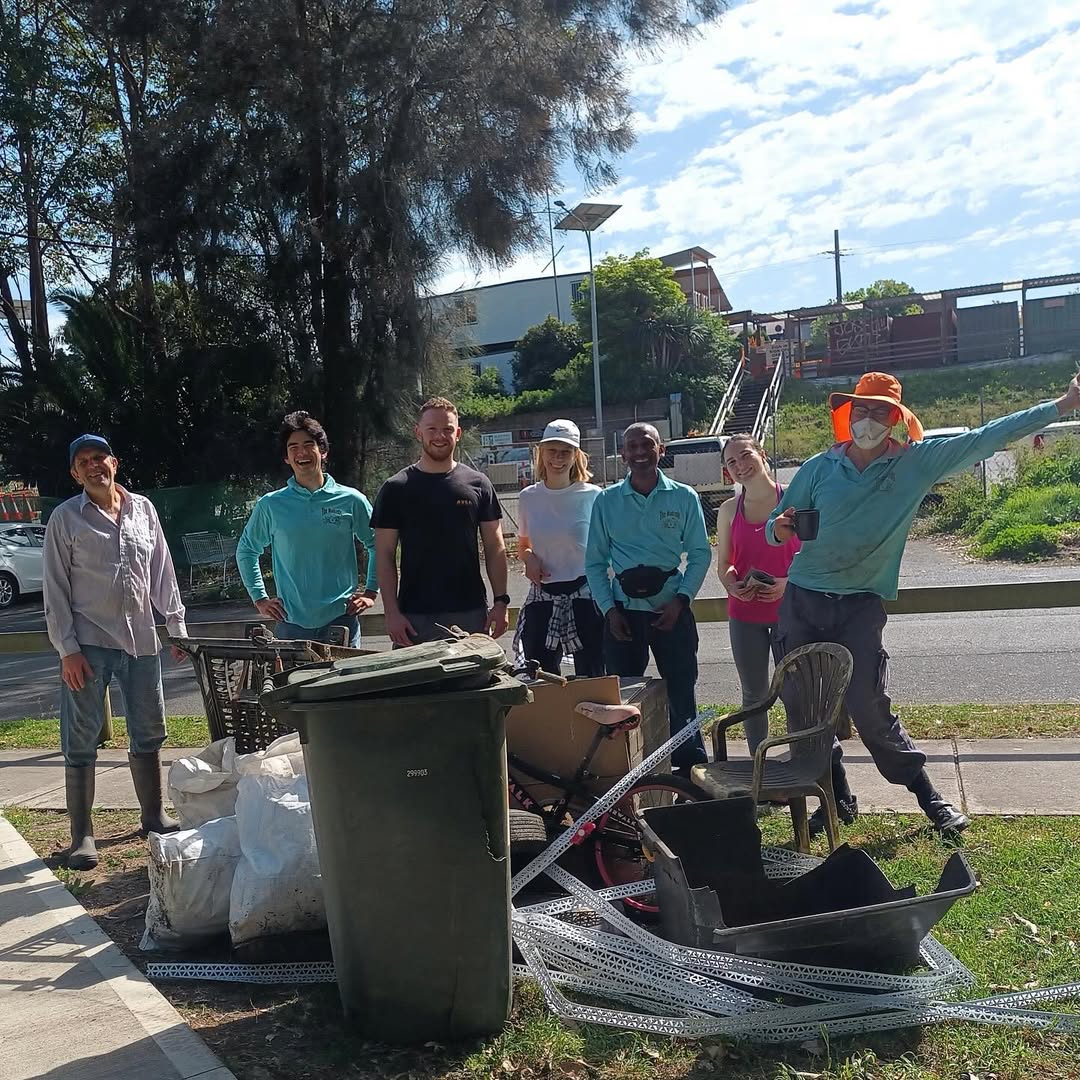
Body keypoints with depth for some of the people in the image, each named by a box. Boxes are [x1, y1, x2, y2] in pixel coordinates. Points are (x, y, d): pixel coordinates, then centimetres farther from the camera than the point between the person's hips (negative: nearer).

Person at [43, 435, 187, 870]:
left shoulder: (143, 509, 7)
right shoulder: (66, 518, -2)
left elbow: (163, 573, 12)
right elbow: (55, 589, -4)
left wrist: (177, 626, 9)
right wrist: (67, 649, -10)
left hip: (140, 640, 4)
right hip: (88, 643, -4)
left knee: (149, 733, 12)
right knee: (81, 742, 1)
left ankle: (154, 815, 28)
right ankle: (82, 835, 10)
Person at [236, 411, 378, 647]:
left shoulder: (351, 500, 2)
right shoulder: (271, 505, 4)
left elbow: (378, 546, 13)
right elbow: (246, 551, 17)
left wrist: (370, 591, 7)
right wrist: (259, 599, 11)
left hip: (341, 620, 0)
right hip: (291, 623, 0)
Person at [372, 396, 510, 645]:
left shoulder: (477, 484, 6)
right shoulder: (396, 489, 3)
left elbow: (495, 548, 8)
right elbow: (384, 555, 1)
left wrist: (501, 601, -1)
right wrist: (392, 613, -7)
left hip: (470, 614, 1)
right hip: (415, 617, -1)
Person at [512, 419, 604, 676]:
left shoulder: (593, 496, -4)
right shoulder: (529, 498, 5)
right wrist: (529, 558, -3)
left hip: (585, 595, -3)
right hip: (542, 597, 3)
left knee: (591, 677, 3)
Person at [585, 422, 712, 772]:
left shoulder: (684, 497, 4)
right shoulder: (606, 501, 5)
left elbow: (700, 554, 3)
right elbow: (594, 562, 7)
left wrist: (680, 600, -8)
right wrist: (608, 609, -3)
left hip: (671, 606, -1)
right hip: (624, 608, 1)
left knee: (681, 690, 4)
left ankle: (690, 764, 18)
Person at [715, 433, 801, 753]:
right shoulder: (729, 511, 4)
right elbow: (723, 563, 9)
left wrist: (789, 582, -18)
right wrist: (732, 585, -12)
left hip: (789, 609, -2)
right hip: (744, 614, 3)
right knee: (754, 694, 11)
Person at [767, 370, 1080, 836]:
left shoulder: (917, 462, 1)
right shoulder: (819, 468, 2)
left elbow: (986, 438, 1)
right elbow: (775, 527, 7)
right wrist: (780, 530, -17)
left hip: (861, 605, -2)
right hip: (802, 600, 2)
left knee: (868, 706, -10)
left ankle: (929, 796, 10)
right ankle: (838, 798, 23)